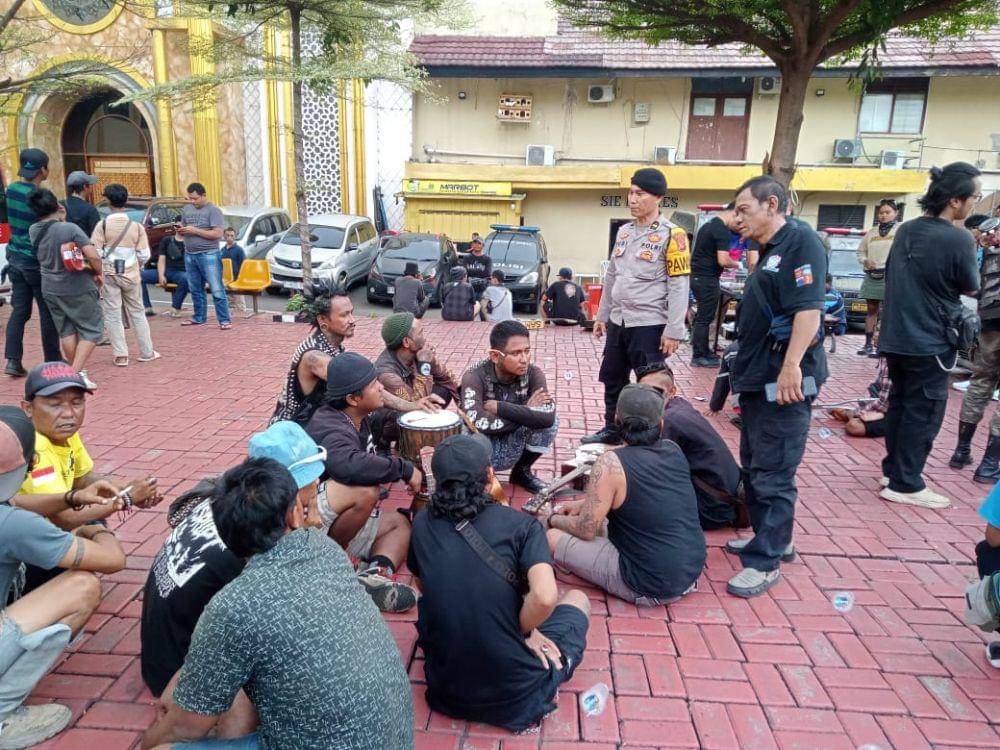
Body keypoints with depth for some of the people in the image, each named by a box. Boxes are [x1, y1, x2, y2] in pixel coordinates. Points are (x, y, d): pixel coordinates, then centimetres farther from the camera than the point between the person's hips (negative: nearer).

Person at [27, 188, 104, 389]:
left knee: (66, 331, 16)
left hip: (50, 289, 6)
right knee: (91, 330, 4)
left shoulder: (34, 230, -1)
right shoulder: (70, 229, -18)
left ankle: (75, 371, 23)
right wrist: (99, 273, -5)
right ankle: (77, 372, -6)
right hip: (78, 289, -6)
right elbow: (93, 255, -24)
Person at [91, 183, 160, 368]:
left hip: (109, 275, -2)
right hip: (131, 275, 2)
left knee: (112, 315, 4)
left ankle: (121, 355, 4)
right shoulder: (136, 226, -3)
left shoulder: (102, 225, -8)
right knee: (137, 313, 13)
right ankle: (147, 352, 17)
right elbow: (144, 255, -3)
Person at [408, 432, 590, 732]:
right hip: (517, 696, -4)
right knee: (577, 598, 21)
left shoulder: (422, 525, -3)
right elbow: (545, 597, -27)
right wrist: (524, 630, -7)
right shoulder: (520, 525, -14)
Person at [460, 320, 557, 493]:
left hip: (512, 449, 3)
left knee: (550, 423, -21)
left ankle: (522, 472, 6)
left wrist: (499, 407, -30)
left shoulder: (533, 373, -14)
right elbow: (478, 424, -39)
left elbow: (547, 417, -30)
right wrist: (526, 411, -27)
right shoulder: (475, 377, -23)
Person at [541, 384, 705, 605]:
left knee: (553, 538, -4)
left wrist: (552, 519, 7)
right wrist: (583, 504, 18)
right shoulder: (674, 450, 1)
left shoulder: (610, 463, -20)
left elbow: (586, 530, -13)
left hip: (651, 588, -7)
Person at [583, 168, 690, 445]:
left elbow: (679, 285, -13)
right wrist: (602, 315, 17)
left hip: (649, 325, -7)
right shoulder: (624, 231, 12)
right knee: (613, 381, 16)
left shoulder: (671, 235, -9)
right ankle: (612, 430, 33)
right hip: (618, 322, 7)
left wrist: (673, 330, -17)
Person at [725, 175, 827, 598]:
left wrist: (791, 365, -28)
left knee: (772, 475, -3)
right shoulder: (770, 252, 19)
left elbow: (808, 309, -22)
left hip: (782, 382, -10)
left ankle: (765, 561, 6)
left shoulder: (799, 241, -11)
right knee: (754, 467, 19)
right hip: (758, 379, 10)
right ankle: (770, 538, 33)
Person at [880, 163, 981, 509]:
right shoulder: (959, 239, -18)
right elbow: (971, 288, -3)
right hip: (930, 342, -7)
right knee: (923, 413, 2)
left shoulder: (905, 230, 3)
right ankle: (905, 484, 8)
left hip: (896, 337, 7)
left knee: (899, 404, 17)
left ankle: (892, 469, 27)